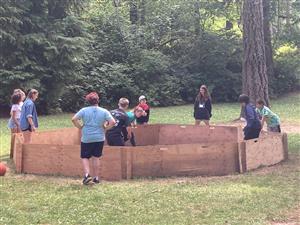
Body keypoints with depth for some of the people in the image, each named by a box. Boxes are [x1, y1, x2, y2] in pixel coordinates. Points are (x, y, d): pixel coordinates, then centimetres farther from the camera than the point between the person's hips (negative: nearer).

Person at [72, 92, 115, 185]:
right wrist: (105, 127, 4)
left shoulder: (84, 110, -5)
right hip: (99, 138, 1)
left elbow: (74, 119, -12)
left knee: (84, 157, 9)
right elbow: (112, 122, -10)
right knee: (96, 157, 12)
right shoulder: (104, 111, -3)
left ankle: (87, 174, -11)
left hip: (86, 138, -1)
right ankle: (96, 177, 15)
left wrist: (80, 127, 0)